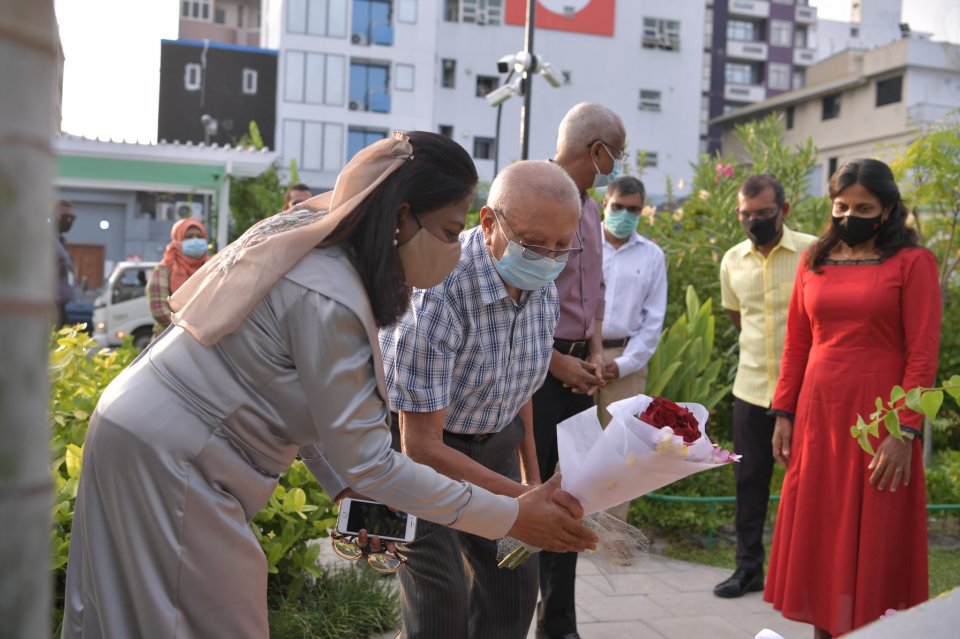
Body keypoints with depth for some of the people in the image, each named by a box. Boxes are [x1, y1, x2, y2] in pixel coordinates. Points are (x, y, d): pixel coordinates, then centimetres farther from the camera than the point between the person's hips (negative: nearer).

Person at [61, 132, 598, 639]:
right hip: (168, 459, -9)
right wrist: (512, 517, -17)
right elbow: (367, 461, -21)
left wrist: (352, 492, 5)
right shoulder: (328, 298, -26)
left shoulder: (310, 240, 2)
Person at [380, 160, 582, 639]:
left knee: (514, 582, 7)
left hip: (492, 441, 6)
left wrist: (532, 477, 15)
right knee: (442, 590, -12)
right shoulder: (436, 292, -33)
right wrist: (522, 497, -31)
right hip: (418, 442, -6)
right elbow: (421, 444, -28)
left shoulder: (543, 291, -10)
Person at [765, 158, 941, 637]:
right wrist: (783, 414, 7)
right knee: (816, 536, 11)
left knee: (872, 543, 4)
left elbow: (923, 354, -9)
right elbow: (796, 345, 11)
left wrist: (905, 431, -15)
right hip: (817, 417, 5)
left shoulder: (912, 262, -4)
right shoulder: (814, 261, 10)